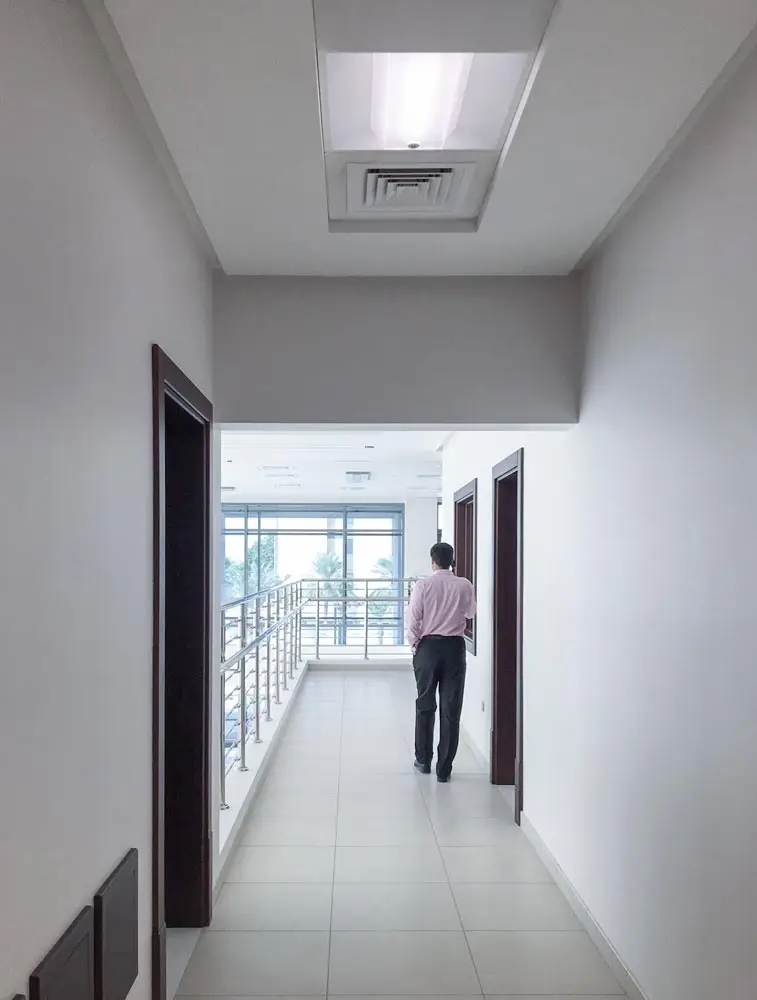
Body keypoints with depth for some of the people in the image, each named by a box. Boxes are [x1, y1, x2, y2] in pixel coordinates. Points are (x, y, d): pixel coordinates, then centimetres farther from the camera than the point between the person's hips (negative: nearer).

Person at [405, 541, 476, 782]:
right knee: (451, 709, 5)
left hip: (428, 647, 0)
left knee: (425, 706, 14)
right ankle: (444, 768, 7)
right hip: (455, 647, 0)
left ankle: (423, 761, 25)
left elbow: (413, 620, -8)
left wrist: (414, 644, 7)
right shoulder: (465, 586, -3)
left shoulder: (423, 585, -8)